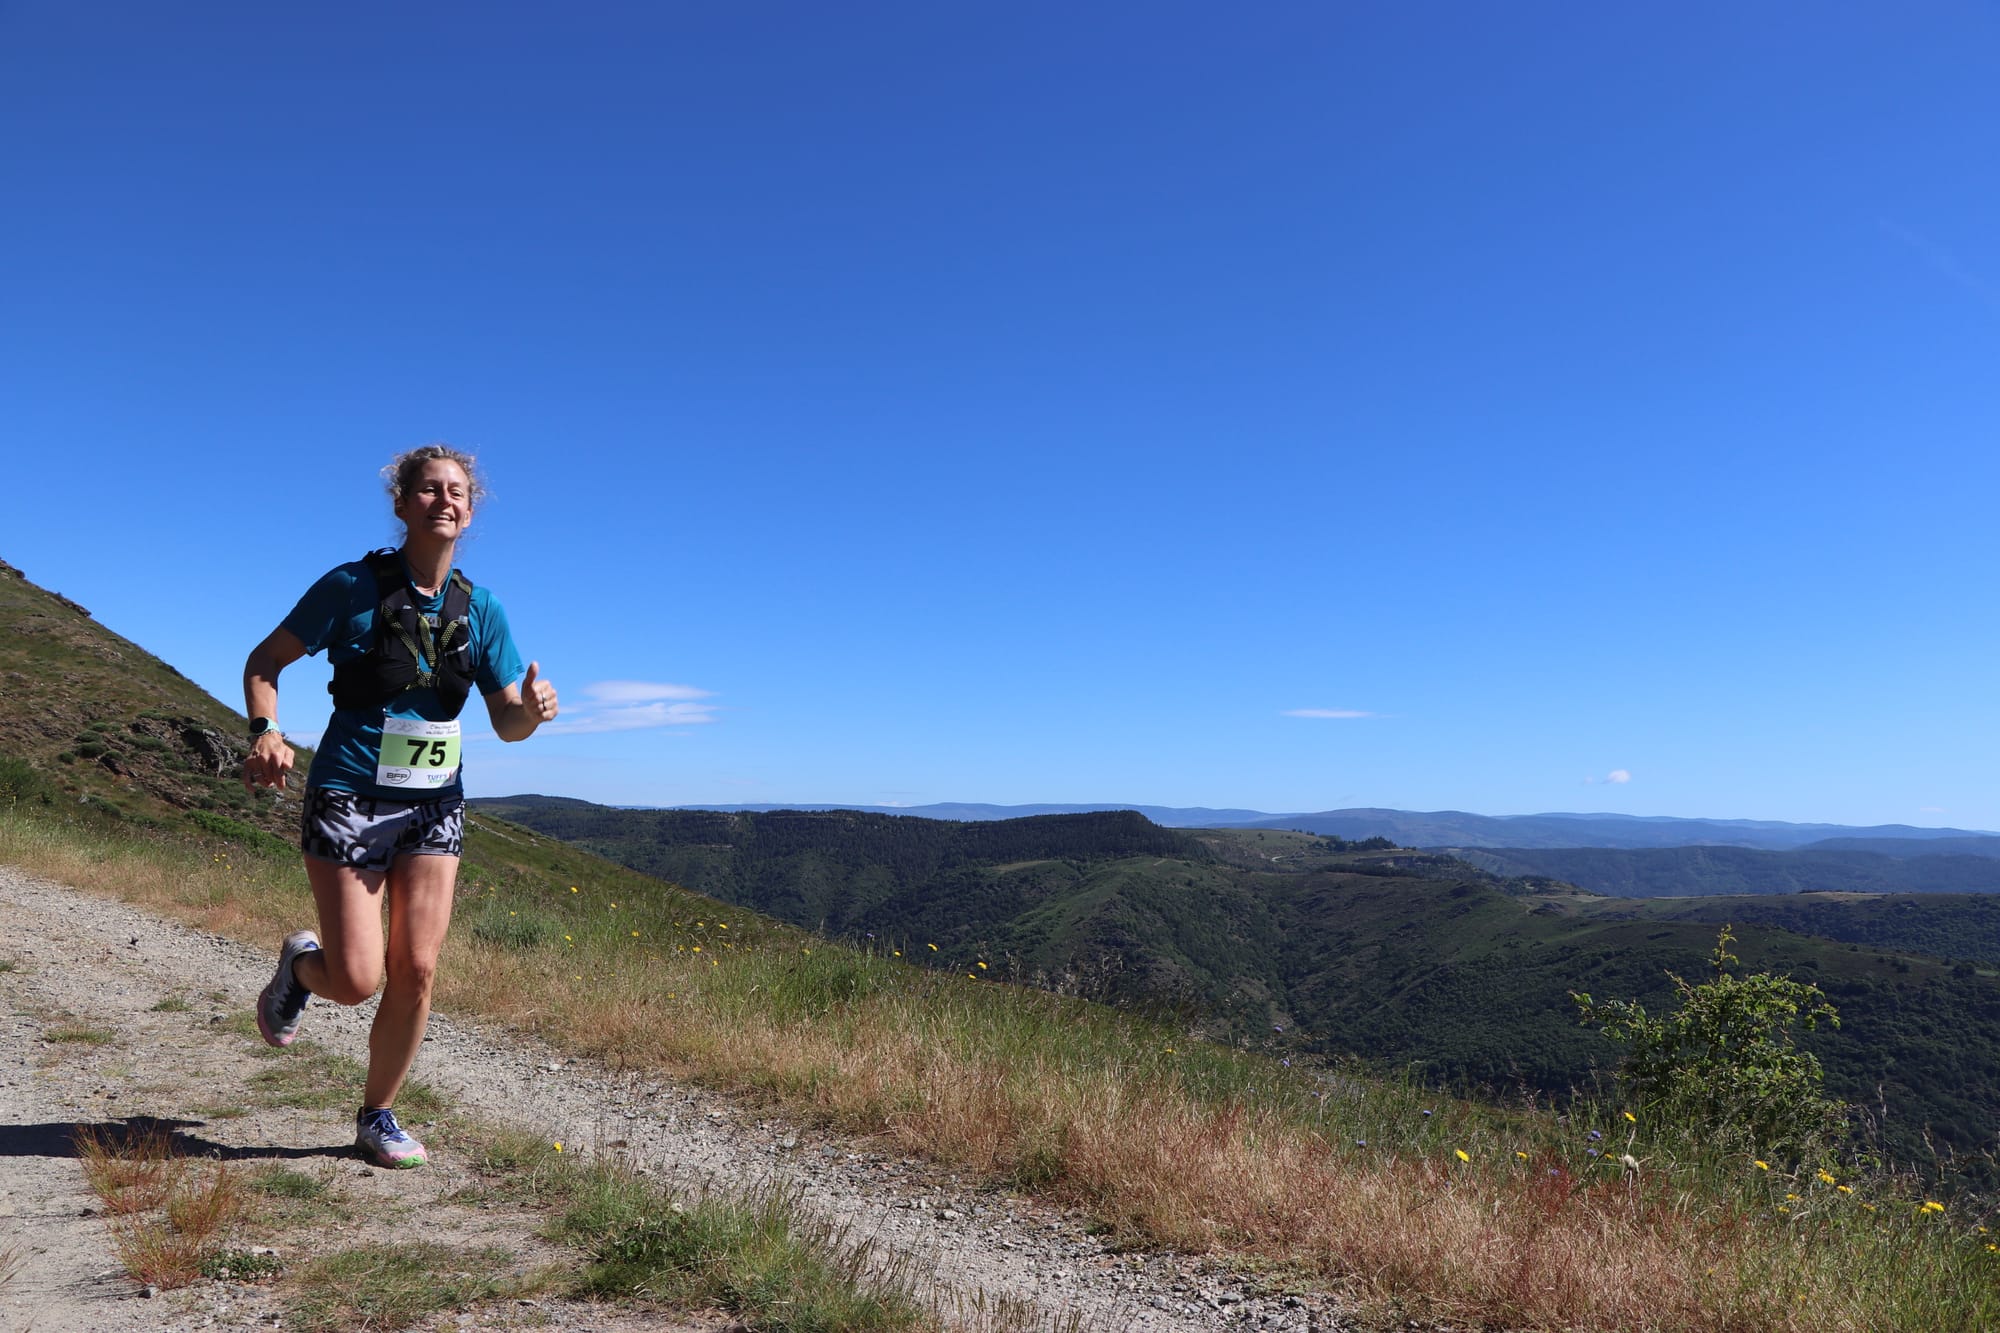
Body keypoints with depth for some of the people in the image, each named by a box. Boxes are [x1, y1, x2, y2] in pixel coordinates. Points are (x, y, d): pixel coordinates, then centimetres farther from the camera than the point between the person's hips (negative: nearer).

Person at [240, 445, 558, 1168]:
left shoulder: (480, 608, 2)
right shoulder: (353, 586, -7)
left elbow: (507, 724, 3)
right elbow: (265, 661, 0)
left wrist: (532, 709, -21)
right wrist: (265, 733, -18)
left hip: (433, 807, 3)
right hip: (349, 800, -3)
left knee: (415, 973, 1)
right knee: (355, 980, -6)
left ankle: (377, 1119, 22)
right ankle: (300, 964, 32)